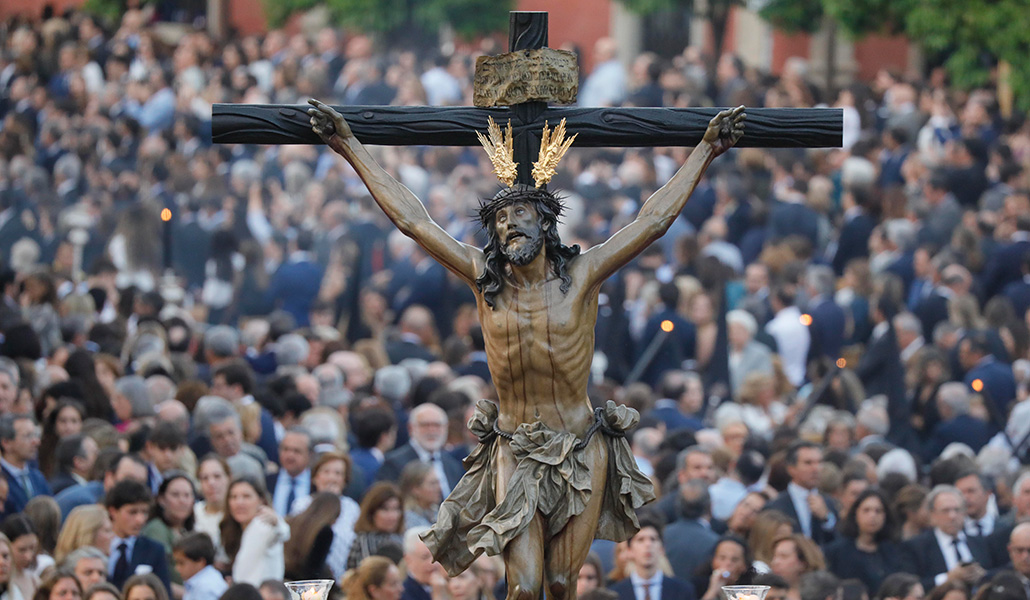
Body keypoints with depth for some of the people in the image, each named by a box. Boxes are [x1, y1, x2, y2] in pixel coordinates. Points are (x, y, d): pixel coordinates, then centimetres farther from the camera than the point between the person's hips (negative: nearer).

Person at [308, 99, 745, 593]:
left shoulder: (580, 276, -4)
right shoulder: (483, 278, -2)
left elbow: (654, 219, -1)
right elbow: (411, 219, 0)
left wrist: (706, 150, 0)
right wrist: (350, 147, 1)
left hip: (580, 451, 0)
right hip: (515, 453, 0)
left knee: (561, 583, 2)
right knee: (524, 587, -9)